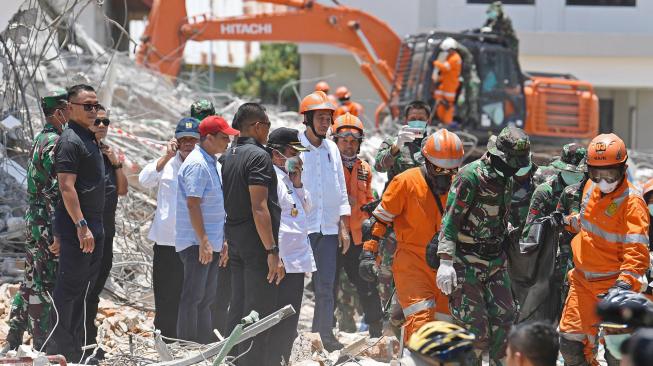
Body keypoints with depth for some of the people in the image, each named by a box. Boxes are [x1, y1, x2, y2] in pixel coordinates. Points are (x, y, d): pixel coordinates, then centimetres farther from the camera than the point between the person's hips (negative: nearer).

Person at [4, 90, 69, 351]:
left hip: (34, 219, 10)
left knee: (32, 281, 14)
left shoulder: (41, 139, 16)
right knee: (44, 284, -5)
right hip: (47, 223, -10)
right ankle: (42, 346, -2)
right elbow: (55, 191, -21)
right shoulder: (55, 143, -16)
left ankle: (13, 341, 19)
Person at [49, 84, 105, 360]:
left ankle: (75, 347, 19)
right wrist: (81, 226, -24)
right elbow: (66, 187, -20)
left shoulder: (90, 139, 17)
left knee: (84, 288, 13)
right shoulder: (70, 141, -13)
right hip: (77, 226, -10)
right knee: (69, 287, -7)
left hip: (92, 226, 10)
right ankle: (60, 349, -4)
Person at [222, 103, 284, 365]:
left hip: (235, 242, 9)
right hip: (257, 243, -9)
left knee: (238, 308, 14)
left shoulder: (228, 156, 13)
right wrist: (272, 251, -22)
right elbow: (259, 208, -22)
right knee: (259, 312, -6)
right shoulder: (258, 156, -15)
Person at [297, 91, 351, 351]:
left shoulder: (332, 149, 12)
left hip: (328, 229, 5)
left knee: (326, 286, 5)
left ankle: (325, 335, 9)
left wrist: (343, 227, 12)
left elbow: (340, 191, 16)